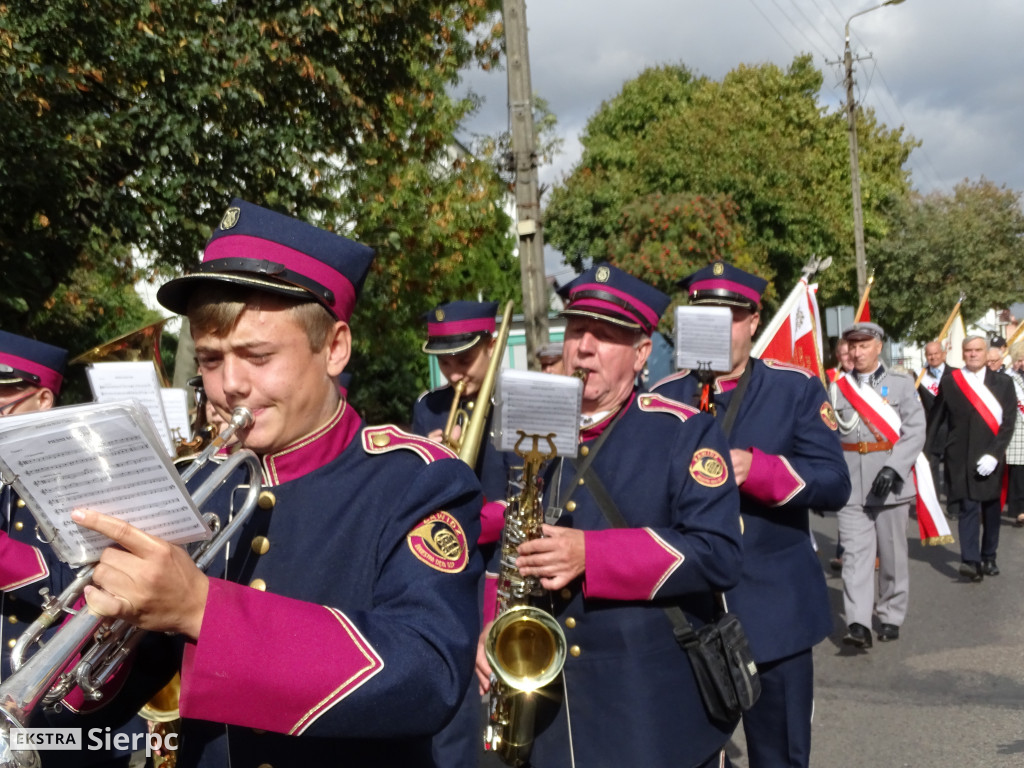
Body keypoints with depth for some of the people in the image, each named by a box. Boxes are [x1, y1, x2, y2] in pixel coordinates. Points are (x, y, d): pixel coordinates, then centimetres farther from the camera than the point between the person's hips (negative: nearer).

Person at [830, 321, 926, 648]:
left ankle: (891, 617, 23)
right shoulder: (837, 388, 8)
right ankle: (858, 624, -11)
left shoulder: (902, 384, 1)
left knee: (892, 553, 8)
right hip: (850, 485, 1)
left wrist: (893, 468, -18)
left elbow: (915, 431, -7)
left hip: (890, 483, -1)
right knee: (855, 553, -6)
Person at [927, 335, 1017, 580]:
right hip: (962, 458, -2)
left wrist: (994, 453, -11)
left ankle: (988, 558, 23)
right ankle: (970, 560, -14)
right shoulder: (949, 383, 3)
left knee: (991, 509, 10)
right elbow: (936, 418, 5)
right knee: (969, 507, -11)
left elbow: (1008, 422, -1)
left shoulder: (1002, 383, 5)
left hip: (991, 458, 2)